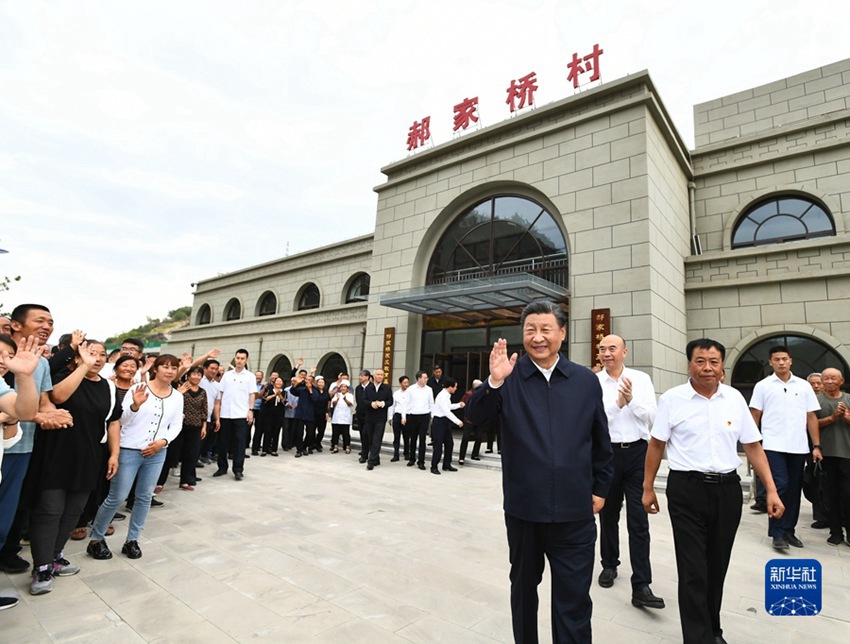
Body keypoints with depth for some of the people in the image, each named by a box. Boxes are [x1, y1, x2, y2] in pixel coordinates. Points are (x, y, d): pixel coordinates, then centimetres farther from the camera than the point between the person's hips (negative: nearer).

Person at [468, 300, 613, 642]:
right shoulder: (510, 377, -4)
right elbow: (476, 417, -13)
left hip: (575, 512, 0)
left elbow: (601, 443, 9)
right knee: (524, 586, 21)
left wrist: (600, 489, 10)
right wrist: (494, 382, -29)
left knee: (574, 599, 8)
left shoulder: (586, 380, 1)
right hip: (523, 508, 1)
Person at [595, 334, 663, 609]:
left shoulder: (641, 379, -1)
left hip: (637, 452, 0)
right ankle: (609, 564, 38)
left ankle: (641, 587, 9)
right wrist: (617, 403, -21)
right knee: (608, 515, 17)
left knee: (639, 521, 1)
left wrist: (631, 400, -20)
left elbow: (650, 417, -4)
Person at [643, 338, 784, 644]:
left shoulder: (735, 398, 3)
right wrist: (648, 488, 2)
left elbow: (753, 446, 8)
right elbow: (656, 444, -1)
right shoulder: (672, 399, -6)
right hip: (686, 490, -3)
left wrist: (771, 490, 1)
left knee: (717, 566, 17)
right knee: (693, 569, 1)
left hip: (727, 489, 4)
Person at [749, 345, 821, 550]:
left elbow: (811, 417, 8)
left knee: (794, 489, 9)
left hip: (798, 447, 3)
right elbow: (755, 416, 2)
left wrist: (816, 446, 4)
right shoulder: (762, 386, 2)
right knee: (780, 486, -8)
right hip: (774, 446, -3)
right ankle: (777, 533, 2)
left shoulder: (804, 386, 8)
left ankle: (789, 530, 22)